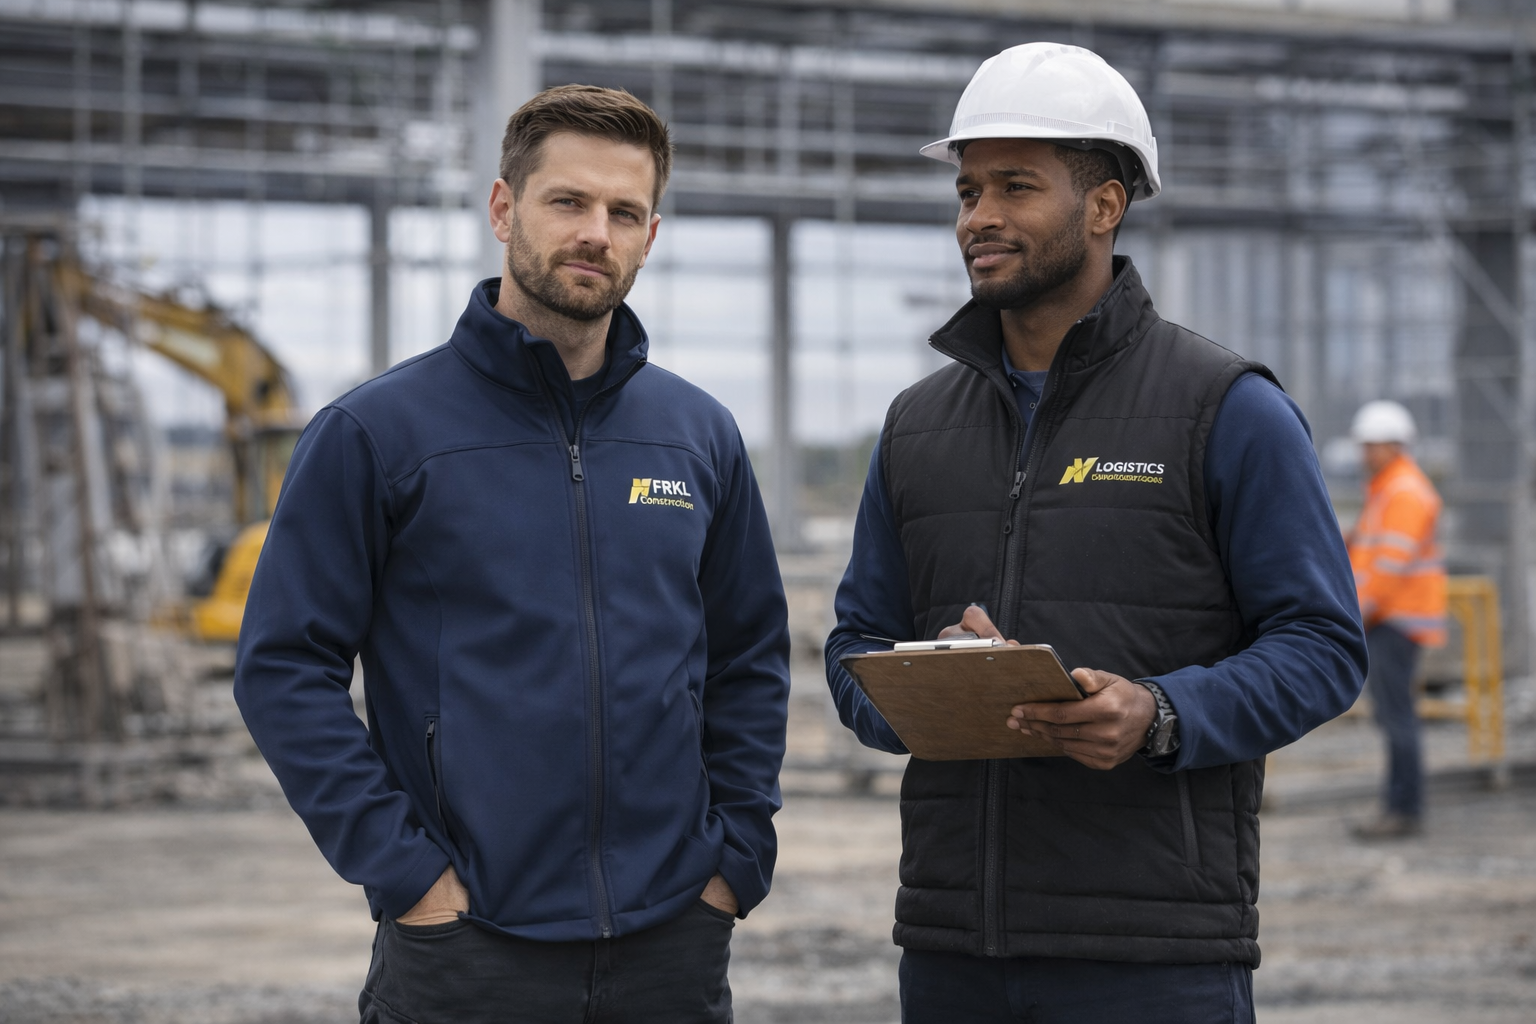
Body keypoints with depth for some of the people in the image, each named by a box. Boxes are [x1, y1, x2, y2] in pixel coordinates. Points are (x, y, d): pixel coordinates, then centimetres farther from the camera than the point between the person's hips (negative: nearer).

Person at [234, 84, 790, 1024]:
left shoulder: (702, 436, 10)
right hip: (465, 947, -3)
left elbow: (752, 660, 16)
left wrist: (736, 856, 5)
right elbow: (286, 666, -5)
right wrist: (403, 869, -11)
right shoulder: (377, 431, -3)